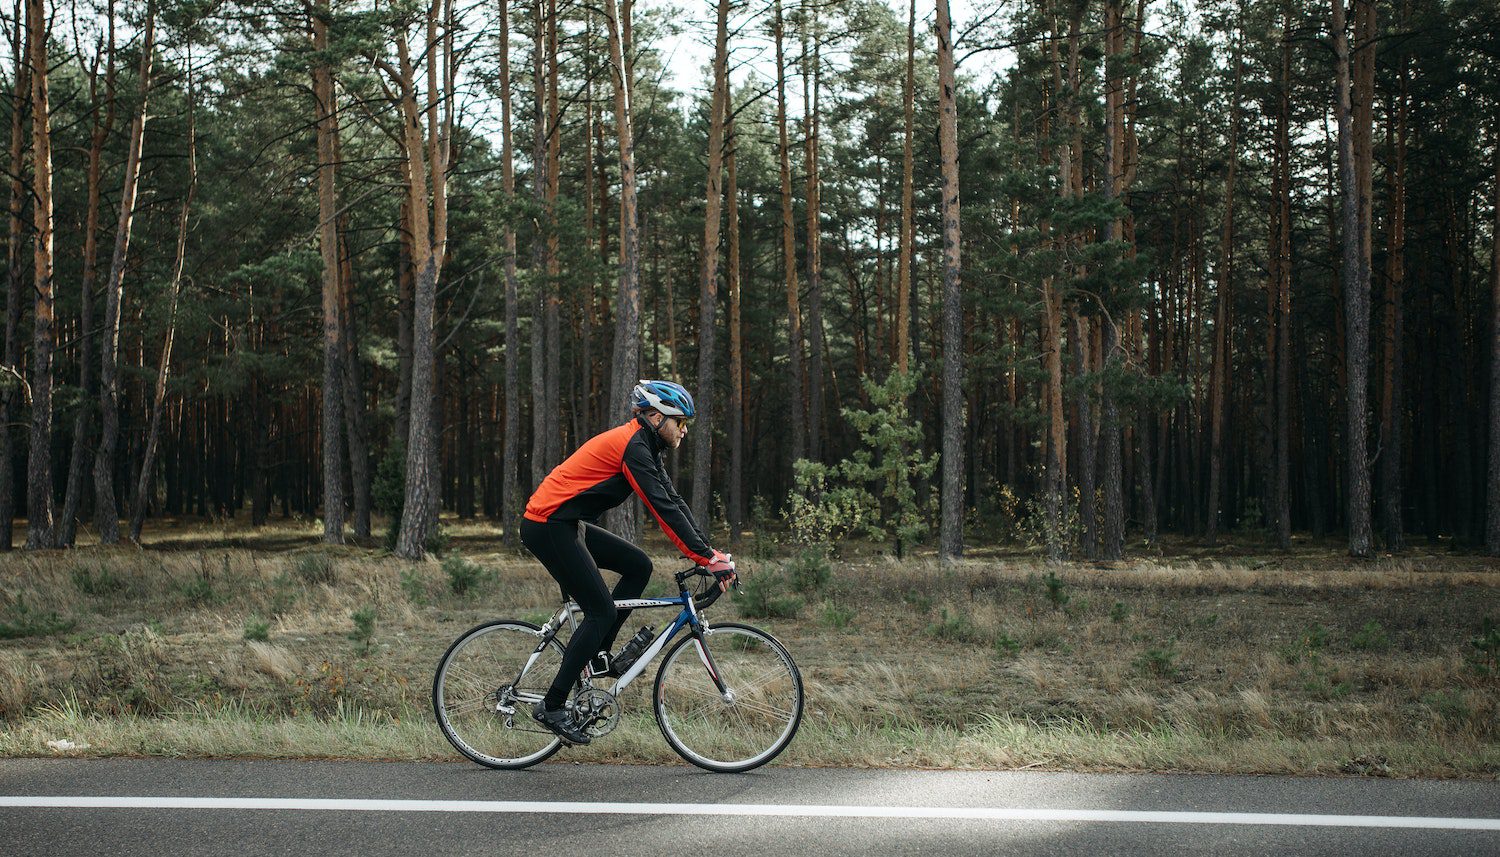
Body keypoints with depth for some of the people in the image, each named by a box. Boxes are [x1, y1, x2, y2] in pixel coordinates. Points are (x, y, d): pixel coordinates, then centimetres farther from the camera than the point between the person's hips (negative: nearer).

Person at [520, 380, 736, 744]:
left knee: (638, 566, 7)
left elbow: (673, 501, 12)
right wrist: (707, 559, -23)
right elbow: (664, 509, -23)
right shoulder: (632, 446, -18)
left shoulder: (643, 446, 12)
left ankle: (598, 656, 12)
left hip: (566, 525, 10)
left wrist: (709, 551, 5)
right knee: (601, 610, -9)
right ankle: (552, 707, -5)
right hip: (547, 527, -10)